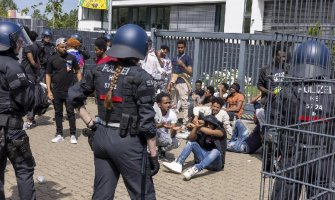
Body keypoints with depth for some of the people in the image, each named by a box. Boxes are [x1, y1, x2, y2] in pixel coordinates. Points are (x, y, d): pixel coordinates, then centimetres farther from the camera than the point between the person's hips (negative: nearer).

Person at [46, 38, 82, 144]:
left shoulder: (72, 57, 1)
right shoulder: (52, 59, 1)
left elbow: (78, 72, 6)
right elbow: (48, 75, 5)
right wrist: (49, 91, -1)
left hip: (70, 91, -1)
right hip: (56, 91, 1)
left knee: (71, 112, 2)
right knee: (58, 113, 10)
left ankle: (73, 135, 10)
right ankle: (59, 134, 20)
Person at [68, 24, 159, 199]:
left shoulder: (99, 70, 3)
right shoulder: (141, 77, -13)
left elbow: (74, 95, 10)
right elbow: (146, 119, -13)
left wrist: (90, 123, 9)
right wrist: (153, 154, -6)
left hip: (101, 137, 6)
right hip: (128, 141, -6)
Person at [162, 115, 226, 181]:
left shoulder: (220, 132, -4)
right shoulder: (203, 133, 6)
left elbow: (211, 132, -27)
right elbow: (191, 139, -10)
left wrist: (199, 127, -21)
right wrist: (196, 127, -25)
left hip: (215, 163, -4)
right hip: (204, 159, 4)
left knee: (215, 151, -37)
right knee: (191, 143, -7)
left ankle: (195, 169, -58)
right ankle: (178, 164, -26)